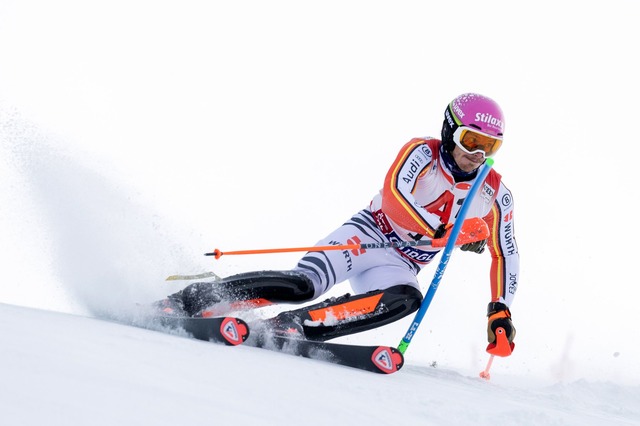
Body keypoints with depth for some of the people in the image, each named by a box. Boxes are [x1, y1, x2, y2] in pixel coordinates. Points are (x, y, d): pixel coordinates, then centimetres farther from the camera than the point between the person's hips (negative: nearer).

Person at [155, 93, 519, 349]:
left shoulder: (495, 195, 1)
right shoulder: (423, 152, -10)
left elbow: (506, 255, 9)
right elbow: (396, 193, -28)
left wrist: (501, 309, 0)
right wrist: (443, 233, -34)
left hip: (399, 267, 4)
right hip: (366, 236, -3)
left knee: (407, 299, -33)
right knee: (304, 284, -30)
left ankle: (291, 326, -36)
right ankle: (190, 300, -23)